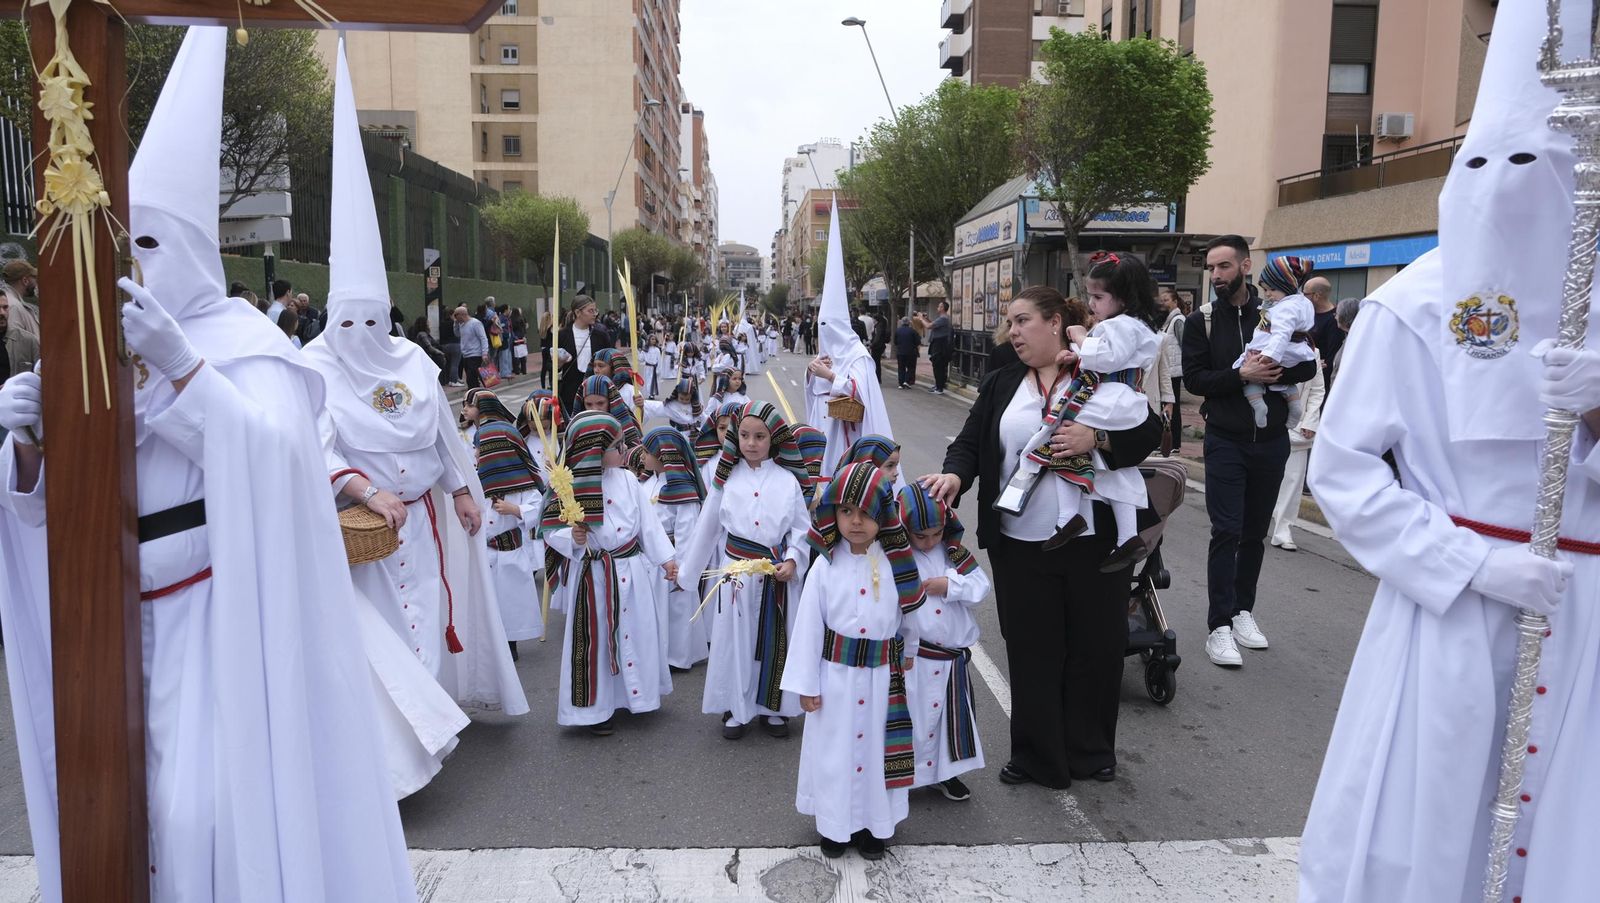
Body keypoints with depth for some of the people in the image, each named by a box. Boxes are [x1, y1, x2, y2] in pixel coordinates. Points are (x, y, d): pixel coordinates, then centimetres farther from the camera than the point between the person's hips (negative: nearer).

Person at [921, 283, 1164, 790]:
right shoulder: (1000, 385, 9)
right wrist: (954, 474, -20)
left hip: (1095, 540, -1)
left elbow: (1148, 433, -2)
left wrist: (1095, 438, -19)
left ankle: (1092, 751, 30)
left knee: (1096, 646, 10)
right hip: (1020, 543, 2)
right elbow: (970, 442, 1)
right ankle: (1038, 758, 22)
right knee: (1031, 650, 8)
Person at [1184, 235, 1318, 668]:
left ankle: (1243, 609, 25)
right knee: (1227, 532, -7)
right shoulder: (1201, 321, -1)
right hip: (1225, 441, -2)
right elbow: (1194, 379, -9)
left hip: (1271, 440, 2)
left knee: (1255, 531, 11)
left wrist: (1274, 371, -20)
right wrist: (1241, 376, -22)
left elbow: (1307, 366, -1)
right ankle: (1219, 626, -3)